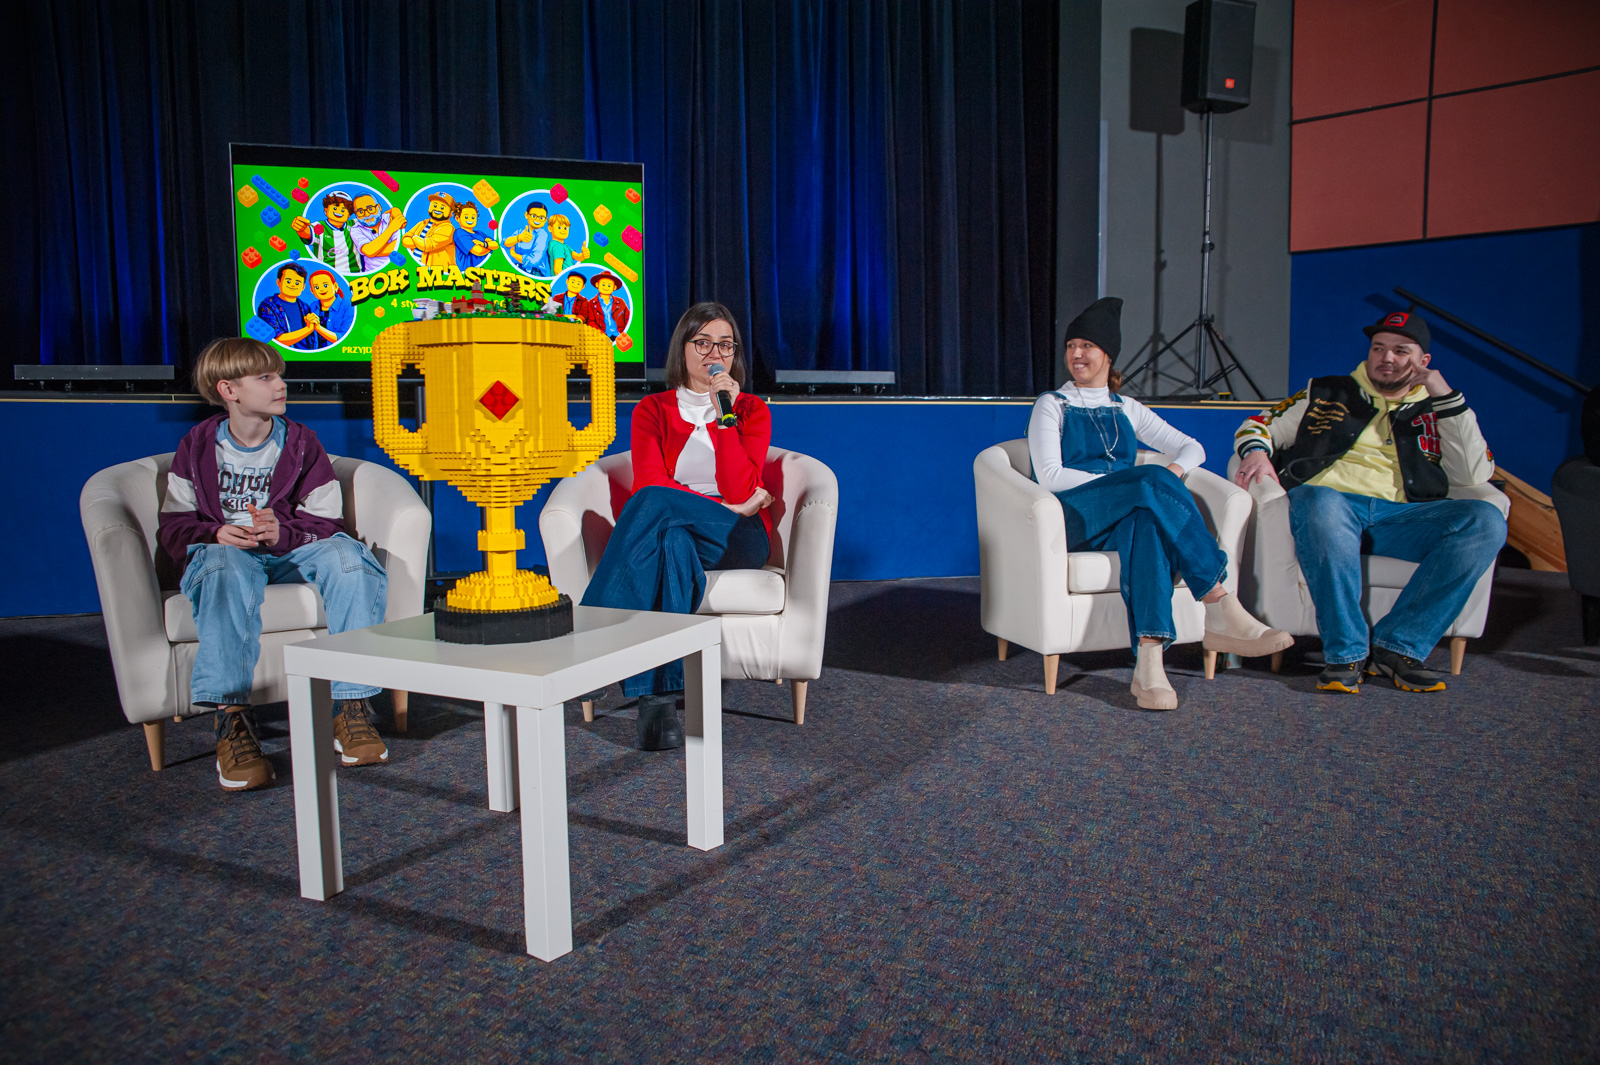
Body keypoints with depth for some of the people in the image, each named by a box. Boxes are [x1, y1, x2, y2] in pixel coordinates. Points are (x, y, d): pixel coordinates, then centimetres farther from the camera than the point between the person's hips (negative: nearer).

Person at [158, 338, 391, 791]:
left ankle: (350, 707, -31)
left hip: (290, 551, 1)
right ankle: (232, 720, -44)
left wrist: (282, 532, -19)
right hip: (222, 548, -1)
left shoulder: (301, 442, 9)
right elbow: (173, 525, 7)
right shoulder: (197, 447, 9)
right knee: (228, 567, -39)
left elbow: (326, 521, 3)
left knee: (348, 556, -31)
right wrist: (217, 533, -16)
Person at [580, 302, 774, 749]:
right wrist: (722, 507, -12)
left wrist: (726, 414, -11)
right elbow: (650, 482, -4)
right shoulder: (652, 410, 12)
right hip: (670, 536, 1)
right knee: (673, 541, -40)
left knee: (654, 504, -33)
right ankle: (660, 697, -43)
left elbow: (739, 491, -5)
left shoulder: (751, 410, 10)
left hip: (736, 541, -1)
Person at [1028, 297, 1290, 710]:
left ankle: (1149, 662, -54)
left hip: (1123, 520, 4)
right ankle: (1222, 610, -38)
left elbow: (1192, 447, 22)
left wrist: (1175, 471, -5)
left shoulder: (1127, 409, 23)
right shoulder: (1052, 406, 10)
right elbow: (1048, 476, -5)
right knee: (1153, 481, -33)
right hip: (1073, 518, -4)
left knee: (1148, 521, -37)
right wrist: (1144, 483, -12)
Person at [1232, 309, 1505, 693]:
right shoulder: (1326, 394, 24)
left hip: (1398, 516, 3)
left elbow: (1474, 473, 9)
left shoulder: (1433, 413, 25)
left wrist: (1446, 396, 6)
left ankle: (1398, 646, -23)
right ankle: (1346, 653, -30)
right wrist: (1257, 452, 0)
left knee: (1486, 521, -26)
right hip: (1329, 498, -2)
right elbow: (1259, 424, 24)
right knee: (1322, 506, -40)